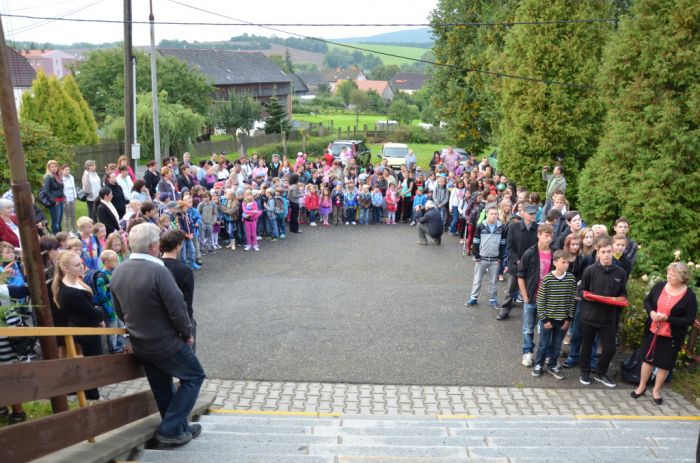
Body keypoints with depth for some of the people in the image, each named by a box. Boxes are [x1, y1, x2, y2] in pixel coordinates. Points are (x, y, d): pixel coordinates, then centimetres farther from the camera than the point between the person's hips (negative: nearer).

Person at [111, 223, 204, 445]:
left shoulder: (118, 272, -2)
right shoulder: (158, 271, -26)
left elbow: (119, 310, 9)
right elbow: (177, 308, -24)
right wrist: (187, 333, -7)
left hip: (139, 345, 8)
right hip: (167, 343, -7)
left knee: (162, 388, 21)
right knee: (194, 376, 11)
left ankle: (179, 427, 35)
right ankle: (170, 429, 8)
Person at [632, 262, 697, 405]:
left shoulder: (689, 295, -14)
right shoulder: (660, 286, -5)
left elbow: (690, 319, -14)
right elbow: (647, 301, 7)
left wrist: (668, 318, -24)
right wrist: (651, 312, -14)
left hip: (671, 336, -2)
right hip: (652, 331, 3)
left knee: (664, 364, 10)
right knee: (648, 358, 14)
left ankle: (656, 391, 29)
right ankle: (642, 386, 31)